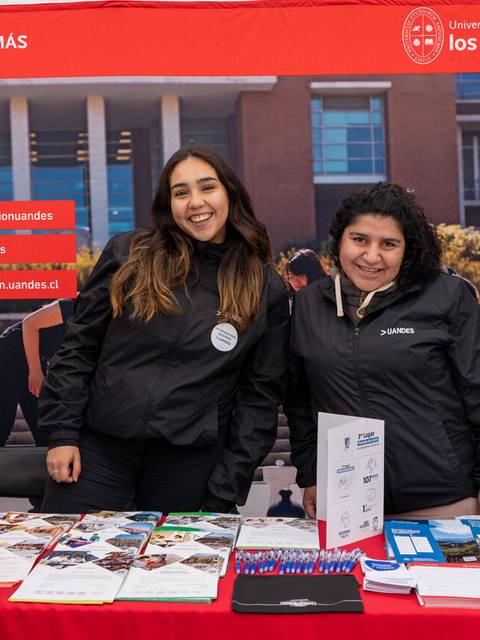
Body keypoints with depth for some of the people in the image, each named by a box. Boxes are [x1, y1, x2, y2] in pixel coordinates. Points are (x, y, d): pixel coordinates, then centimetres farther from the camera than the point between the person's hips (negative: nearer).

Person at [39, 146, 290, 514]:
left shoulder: (265, 288, 2)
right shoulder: (128, 255, 2)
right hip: (98, 453, 1)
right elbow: (79, 347, 5)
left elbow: (261, 394, 2)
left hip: (191, 467, 0)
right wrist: (62, 434, -1)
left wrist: (226, 491, -2)